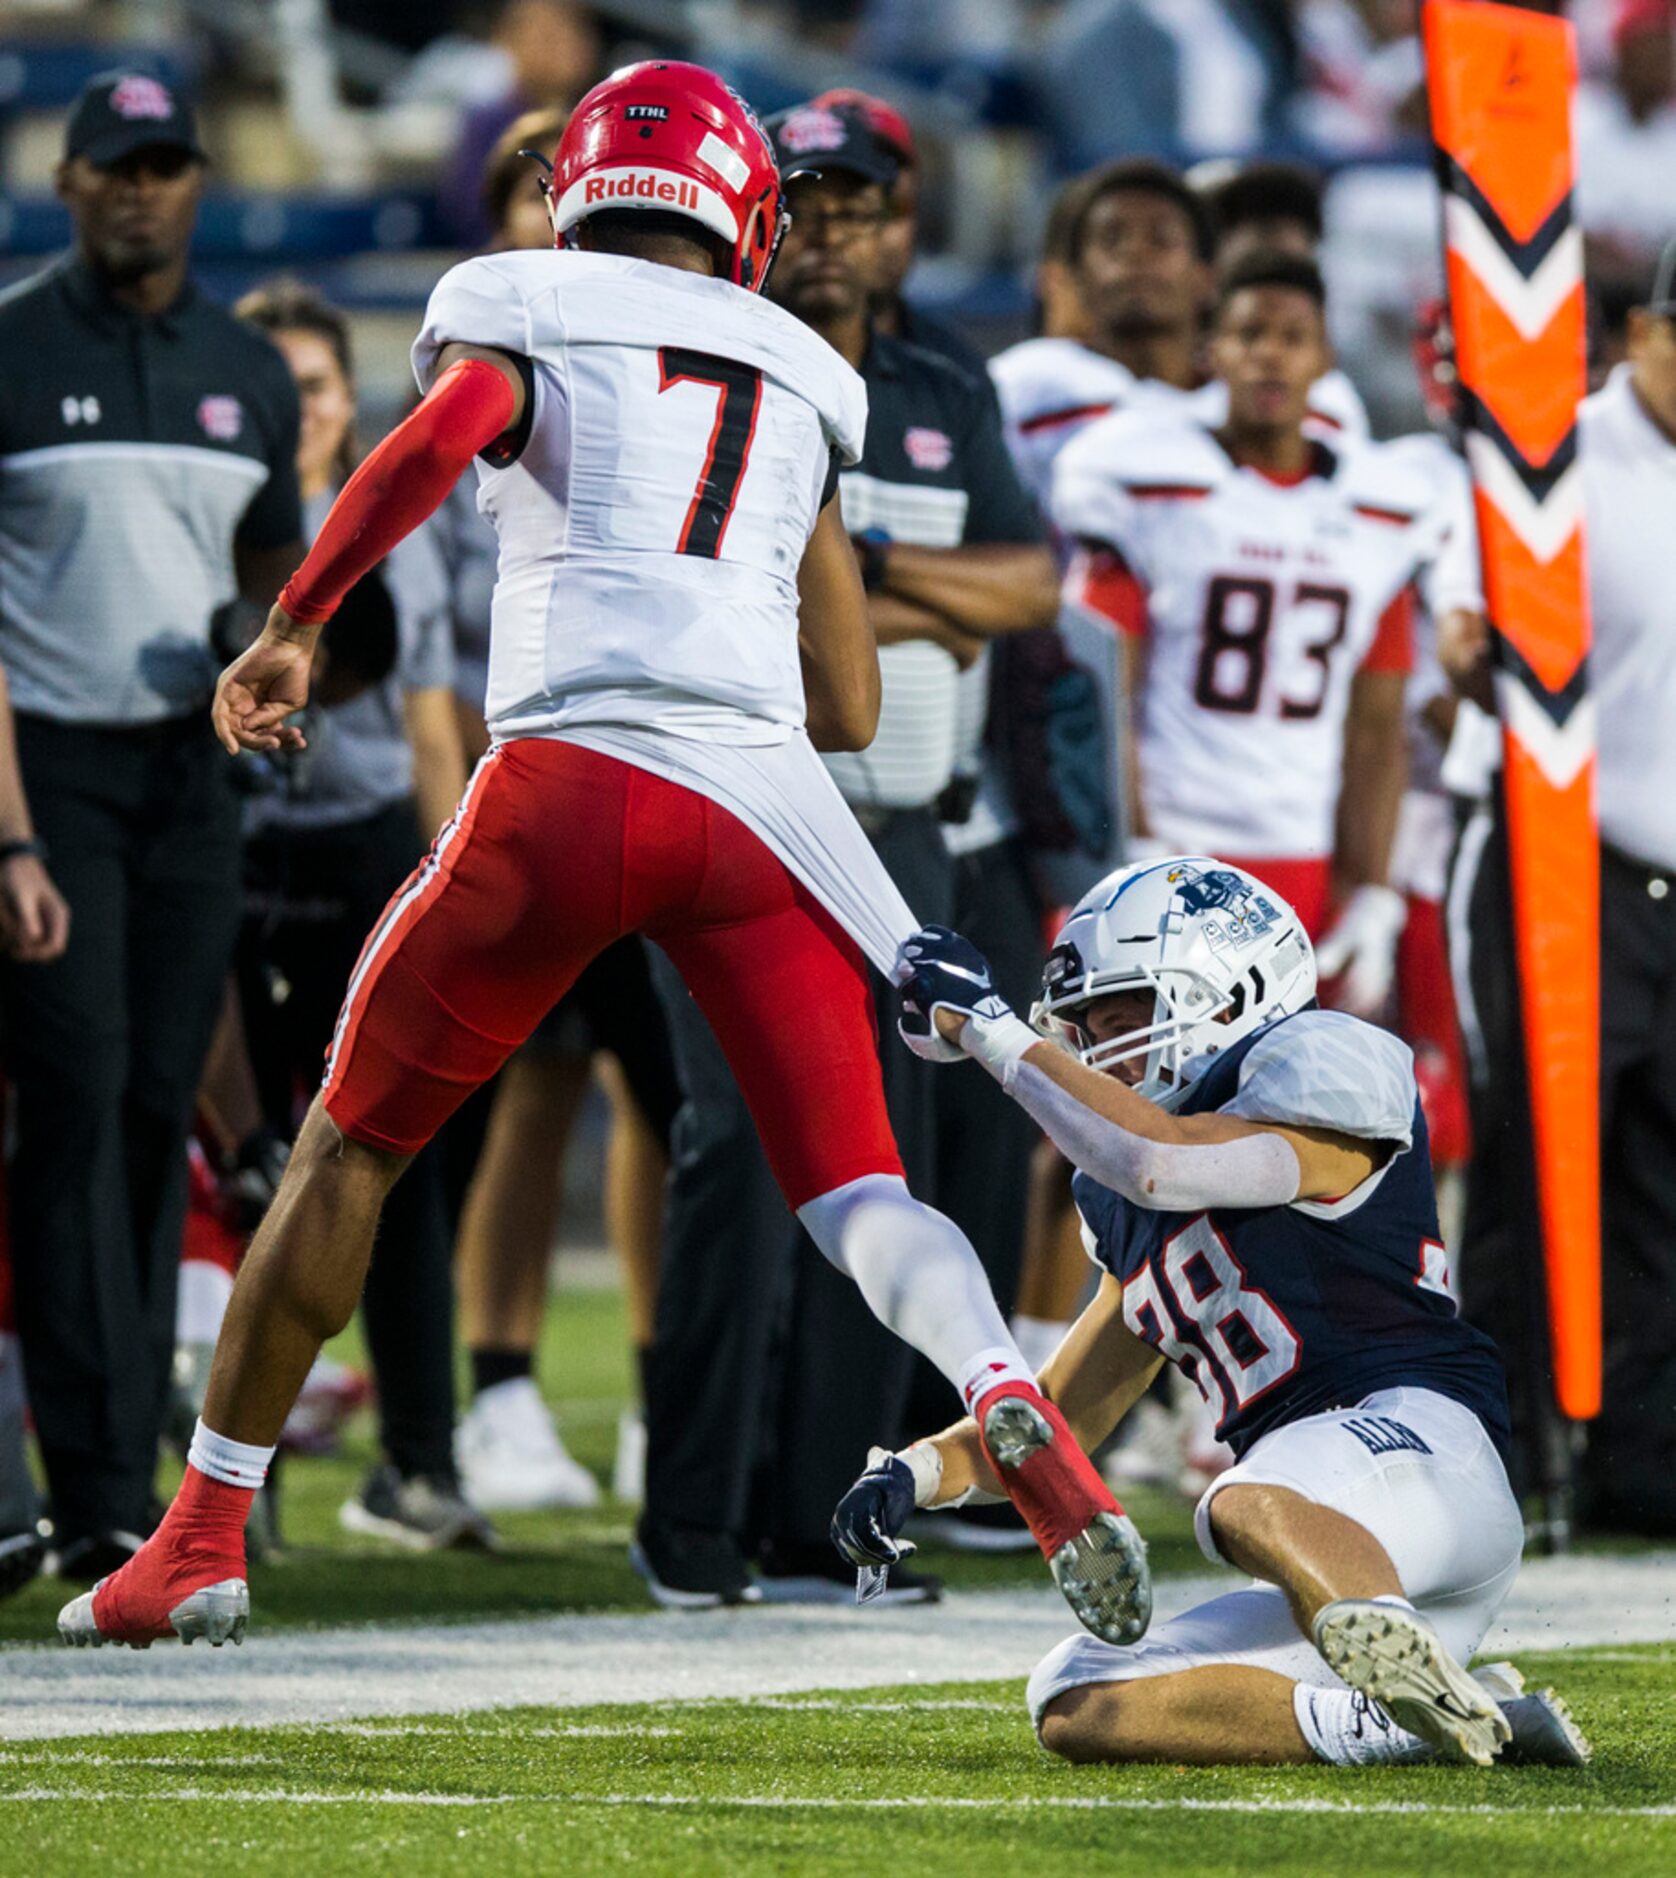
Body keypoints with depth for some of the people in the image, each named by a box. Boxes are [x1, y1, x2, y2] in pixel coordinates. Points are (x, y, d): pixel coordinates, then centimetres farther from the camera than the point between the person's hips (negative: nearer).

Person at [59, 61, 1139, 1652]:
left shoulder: (524, 322, 12)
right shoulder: (800, 390, 24)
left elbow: (437, 436, -12)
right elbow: (851, 709, 26)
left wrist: (290, 627, -3)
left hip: (570, 776, -2)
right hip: (760, 796, 2)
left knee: (352, 1146, 13)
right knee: (855, 1192, 1)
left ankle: (207, 1533, 17)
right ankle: (1008, 1400, -30)